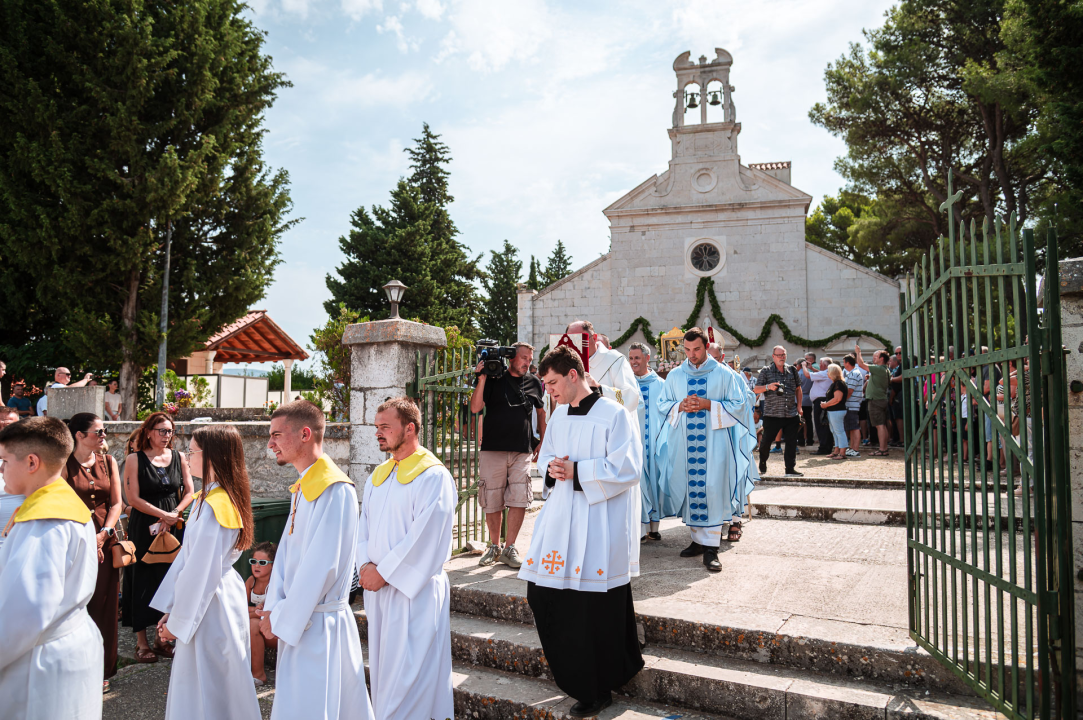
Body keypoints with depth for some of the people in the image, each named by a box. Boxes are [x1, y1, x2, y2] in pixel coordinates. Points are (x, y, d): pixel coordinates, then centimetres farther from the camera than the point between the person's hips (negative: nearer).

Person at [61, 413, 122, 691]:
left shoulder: (108, 461, 7)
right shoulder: (65, 465, -5)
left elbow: (116, 503, 7)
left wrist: (103, 534, -7)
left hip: (105, 540, 3)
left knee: (104, 606, 6)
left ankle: (102, 669, 17)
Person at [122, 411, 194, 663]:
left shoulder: (178, 458, 6)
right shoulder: (135, 459, -3)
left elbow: (189, 493, 6)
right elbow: (133, 498, -9)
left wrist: (174, 515, -9)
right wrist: (164, 515, -13)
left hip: (173, 528, 3)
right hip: (144, 529, -3)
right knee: (144, 581, 1)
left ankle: (162, 637, 17)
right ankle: (142, 642, 11)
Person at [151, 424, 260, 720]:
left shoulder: (214, 507, -24)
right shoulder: (206, 498, 6)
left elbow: (201, 571, -20)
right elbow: (188, 556, 10)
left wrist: (176, 621, -9)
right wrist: (171, 610, 11)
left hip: (210, 604, -9)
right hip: (216, 594, 9)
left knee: (210, 688, 5)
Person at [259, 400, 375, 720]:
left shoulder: (335, 489, -20)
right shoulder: (303, 487, 10)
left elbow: (321, 565, -22)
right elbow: (286, 549, 11)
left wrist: (282, 619, -14)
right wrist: (274, 608, 1)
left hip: (318, 623, -9)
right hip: (295, 619, 9)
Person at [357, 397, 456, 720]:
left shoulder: (433, 476, -13)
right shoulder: (378, 475, 11)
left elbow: (424, 538, -18)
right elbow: (363, 525, 12)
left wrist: (383, 573, -15)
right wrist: (366, 564, -5)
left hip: (415, 591, -7)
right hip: (378, 587, 7)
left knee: (408, 671, -2)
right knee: (383, 666, 16)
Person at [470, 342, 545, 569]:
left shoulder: (534, 383, 11)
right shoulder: (493, 379, 2)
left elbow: (541, 412, 25)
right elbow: (475, 408, -7)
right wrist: (482, 378, -12)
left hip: (522, 451, 2)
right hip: (493, 449, -1)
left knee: (519, 500, -6)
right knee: (492, 501, 4)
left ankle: (509, 548, 6)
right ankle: (494, 547, 21)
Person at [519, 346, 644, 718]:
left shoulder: (614, 415, -12)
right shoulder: (559, 415, 10)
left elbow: (627, 469, -17)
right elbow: (546, 455, 20)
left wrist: (576, 471, -18)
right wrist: (551, 467, -4)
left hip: (598, 525, -7)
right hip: (561, 518, 7)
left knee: (595, 610, 0)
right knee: (542, 594, 9)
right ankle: (573, 673, 32)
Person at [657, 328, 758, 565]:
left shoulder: (723, 374, 1)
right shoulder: (675, 375, 9)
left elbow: (738, 404, 0)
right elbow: (662, 403, 13)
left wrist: (708, 405, -14)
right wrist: (680, 406, -8)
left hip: (714, 442, -3)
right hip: (684, 443, 3)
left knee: (712, 489, -7)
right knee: (690, 488, 6)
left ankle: (711, 548, -4)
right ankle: (697, 539, 19)